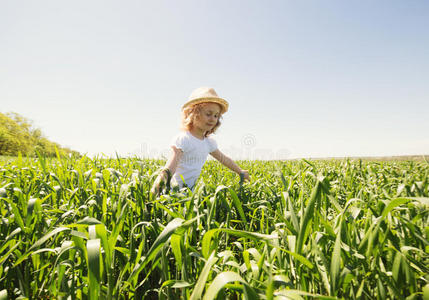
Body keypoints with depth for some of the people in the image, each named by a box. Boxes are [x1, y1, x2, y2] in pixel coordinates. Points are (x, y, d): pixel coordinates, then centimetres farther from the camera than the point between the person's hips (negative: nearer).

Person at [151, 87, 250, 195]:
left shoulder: (209, 142, 7)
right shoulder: (183, 139, -14)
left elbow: (224, 159, 22)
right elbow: (170, 167, -25)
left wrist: (240, 171, 30)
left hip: (191, 190, 6)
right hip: (176, 190, -6)